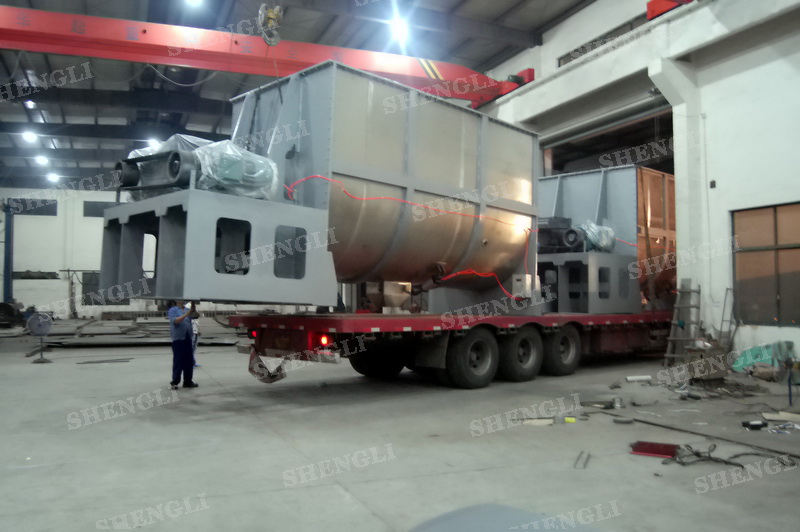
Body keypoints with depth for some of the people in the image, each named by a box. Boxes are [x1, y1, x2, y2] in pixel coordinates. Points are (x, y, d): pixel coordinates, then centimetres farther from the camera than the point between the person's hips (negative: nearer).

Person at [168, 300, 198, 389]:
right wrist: (187, 314, -27)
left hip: (187, 338, 5)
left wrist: (193, 311, -15)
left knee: (188, 361, 8)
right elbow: (175, 321, -18)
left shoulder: (186, 309, 11)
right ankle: (175, 382, 8)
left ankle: (188, 381, 16)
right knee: (178, 361, -1)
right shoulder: (173, 310, -3)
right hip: (178, 339, -5)